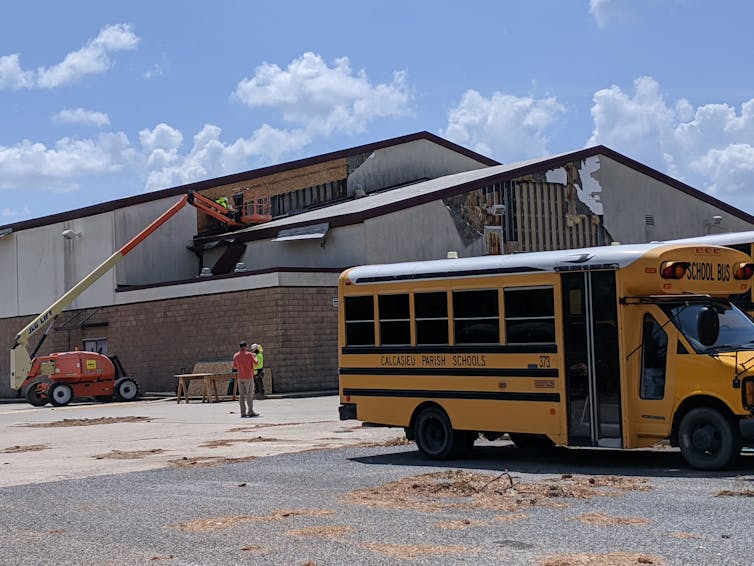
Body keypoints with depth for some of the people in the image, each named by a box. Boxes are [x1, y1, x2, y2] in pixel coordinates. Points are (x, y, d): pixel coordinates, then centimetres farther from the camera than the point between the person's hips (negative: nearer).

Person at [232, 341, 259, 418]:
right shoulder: (249, 354, -9)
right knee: (249, 395, -2)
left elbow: (235, 367, 14)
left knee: (241, 395, 5)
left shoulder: (236, 355, 3)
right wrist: (255, 357, 18)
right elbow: (256, 363, 0)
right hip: (248, 377, -4)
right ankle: (250, 412, -5)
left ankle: (243, 413, 3)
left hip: (240, 378, 4)